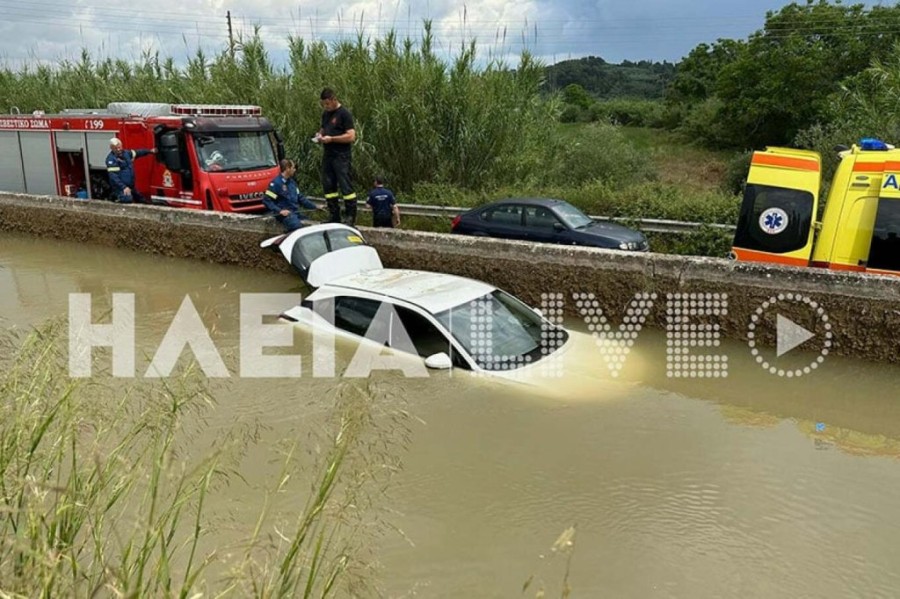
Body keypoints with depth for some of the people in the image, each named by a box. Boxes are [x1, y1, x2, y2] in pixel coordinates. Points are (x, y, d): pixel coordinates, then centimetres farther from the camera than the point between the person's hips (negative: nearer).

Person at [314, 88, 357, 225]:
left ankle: (351, 216, -4)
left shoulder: (344, 114, -8)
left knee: (345, 185, -8)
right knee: (328, 185, 9)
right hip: (328, 155, 8)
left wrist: (331, 138, -17)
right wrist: (320, 135, 7)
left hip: (341, 156, -8)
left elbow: (351, 136, -15)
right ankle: (334, 215, 17)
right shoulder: (325, 114, 16)